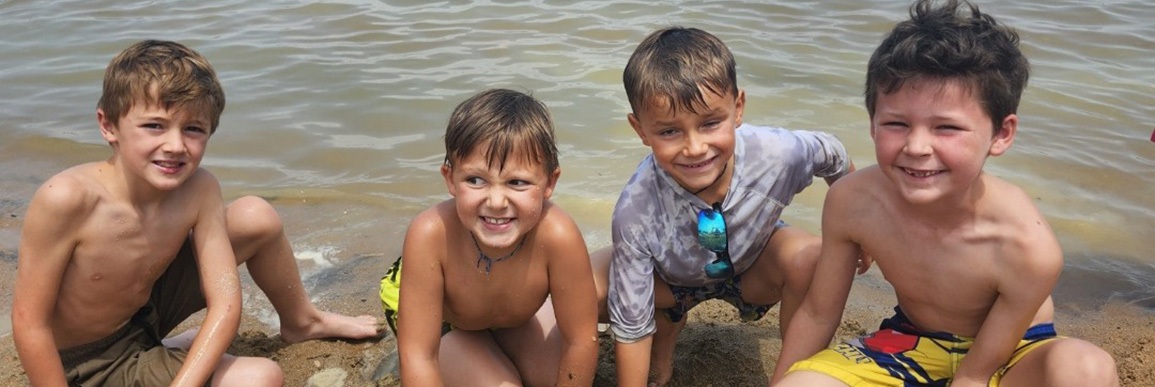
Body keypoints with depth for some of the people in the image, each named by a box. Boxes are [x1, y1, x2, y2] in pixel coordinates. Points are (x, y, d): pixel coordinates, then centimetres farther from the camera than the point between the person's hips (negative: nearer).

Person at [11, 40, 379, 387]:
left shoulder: (198, 190, -20)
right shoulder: (66, 198, -34)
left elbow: (225, 301, -21)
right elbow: (30, 322, -25)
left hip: (146, 308, 5)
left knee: (257, 217, -4)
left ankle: (301, 322, 22)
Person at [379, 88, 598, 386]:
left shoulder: (556, 235, -40)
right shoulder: (430, 234, -41)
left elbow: (581, 341, -27)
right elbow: (417, 356, -34)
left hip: (517, 311, 2)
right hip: (428, 307, -2)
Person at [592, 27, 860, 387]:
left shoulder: (775, 153, -33)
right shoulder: (636, 210, -37)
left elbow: (833, 156, -6)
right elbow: (630, 327, -28)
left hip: (752, 270, 1)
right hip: (672, 279, 0)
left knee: (810, 258, -32)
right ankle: (668, 326, 7)